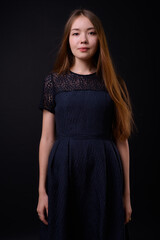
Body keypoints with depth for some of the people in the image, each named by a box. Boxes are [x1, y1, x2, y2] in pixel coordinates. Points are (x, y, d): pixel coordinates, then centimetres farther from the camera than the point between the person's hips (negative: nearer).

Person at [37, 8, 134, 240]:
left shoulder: (113, 82, 2)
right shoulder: (54, 81, 2)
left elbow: (121, 140, 2)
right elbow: (47, 138, 1)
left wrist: (126, 193, 3)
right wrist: (42, 190, -1)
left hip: (104, 170, 1)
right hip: (63, 170, 0)